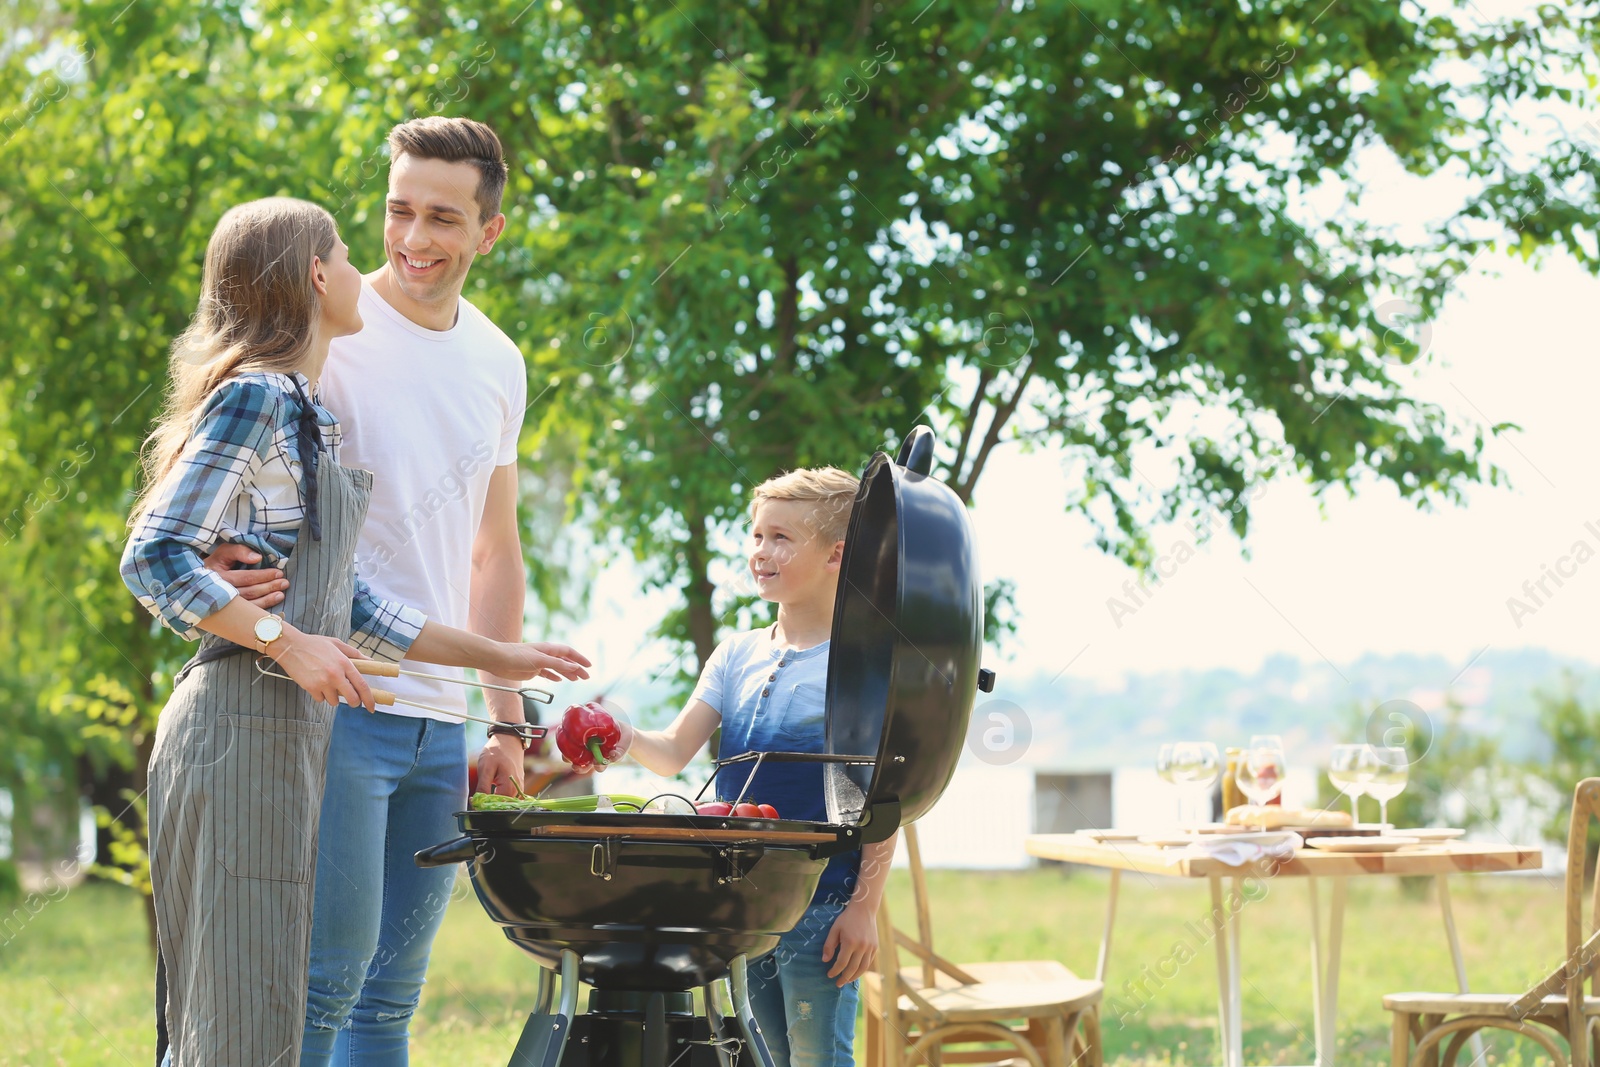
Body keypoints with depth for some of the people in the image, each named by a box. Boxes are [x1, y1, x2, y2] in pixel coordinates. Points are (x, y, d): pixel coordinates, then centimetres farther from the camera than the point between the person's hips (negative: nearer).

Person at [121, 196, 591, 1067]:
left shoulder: (308, 415, 20)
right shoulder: (255, 397, -9)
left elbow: (346, 608, 22)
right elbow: (151, 559, -16)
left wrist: (497, 658, 23)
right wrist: (288, 643, -19)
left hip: (293, 729, 10)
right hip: (241, 725, -10)